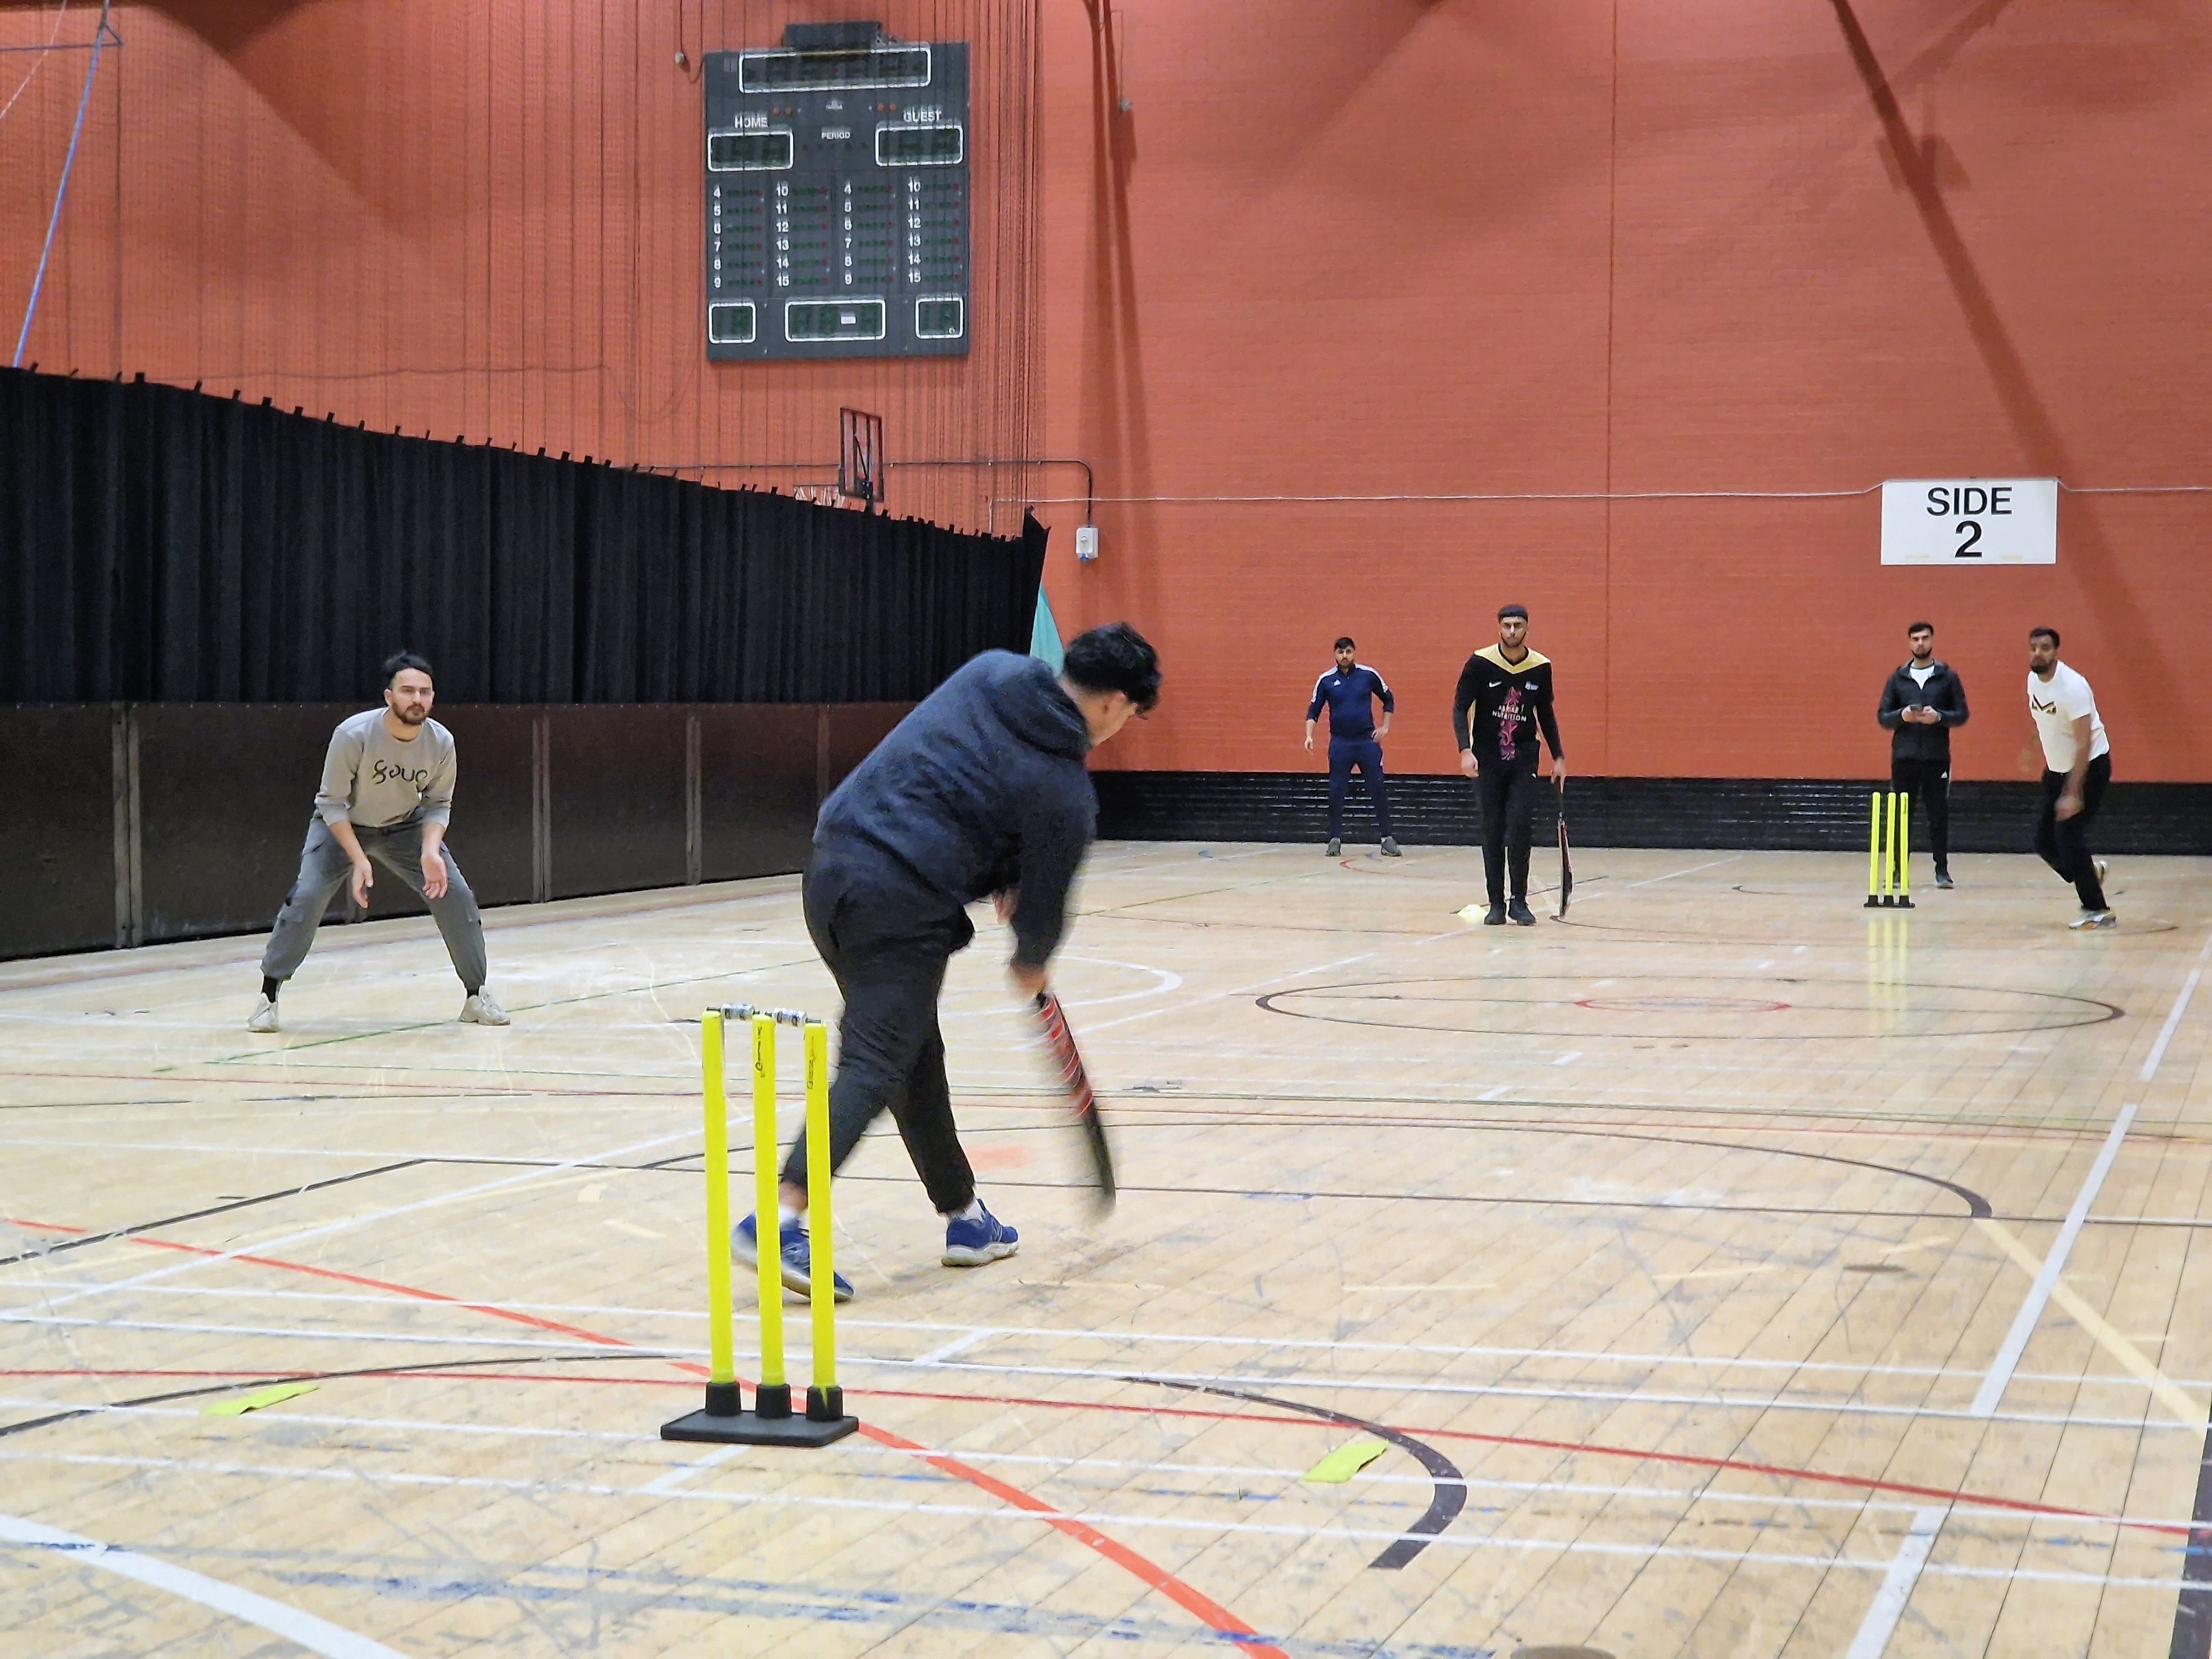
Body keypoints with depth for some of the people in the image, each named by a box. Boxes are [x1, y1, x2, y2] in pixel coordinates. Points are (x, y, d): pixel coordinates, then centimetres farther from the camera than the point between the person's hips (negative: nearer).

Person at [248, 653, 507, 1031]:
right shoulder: (353, 735, -31)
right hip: (342, 827, -3)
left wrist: (430, 851, -25)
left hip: (406, 828, 3)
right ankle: (268, 996, -8)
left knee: (456, 897, -7)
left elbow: (438, 804, -7)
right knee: (306, 897, -21)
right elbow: (332, 803, -21)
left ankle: (475, 996, 10)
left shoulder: (441, 742, -21)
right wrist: (358, 859, -30)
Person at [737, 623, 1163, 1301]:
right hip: (904, 906, -8)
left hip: (833, 867, 8)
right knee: (874, 1068, -7)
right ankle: (779, 1219, -23)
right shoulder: (1064, 791, -6)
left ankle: (966, 1218, 31)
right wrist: (1030, 964, 25)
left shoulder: (990, 673, 10)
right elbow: (1046, 903, 3)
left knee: (916, 1057, 19)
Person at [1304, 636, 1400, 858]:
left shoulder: (1368, 675, -1)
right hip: (1340, 743, 0)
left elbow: (1389, 700, 11)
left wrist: (1385, 727, 2)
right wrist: (1309, 736, -10)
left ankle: (1387, 838, 4)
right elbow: (1313, 711, 4)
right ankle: (1335, 839, 9)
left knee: (1379, 789, -2)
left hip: (1367, 740, 0)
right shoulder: (1326, 680, 0)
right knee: (1336, 792, 0)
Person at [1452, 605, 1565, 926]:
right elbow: (1460, 708, -8)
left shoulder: (1541, 667, -1)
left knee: (1519, 830, -10)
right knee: (1492, 832, 1)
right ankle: (1496, 904, 9)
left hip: (1523, 758, 1)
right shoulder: (1480, 663, -9)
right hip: (1488, 760, -1)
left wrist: (1558, 757, 11)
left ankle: (1519, 902, -1)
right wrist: (1465, 750, -21)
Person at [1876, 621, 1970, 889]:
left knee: (1939, 814, 0)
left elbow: (1962, 714, 2)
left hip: (1937, 757, -1)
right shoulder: (1897, 679, 8)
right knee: (1901, 815, 2)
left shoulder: (1948, 677, 4)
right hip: (1904, 756, 1)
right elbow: (1882, 716, 6)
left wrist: (1939, 716, -17)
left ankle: (1942, 870, 7)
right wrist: (1901, 715, -14)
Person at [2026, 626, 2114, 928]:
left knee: (2069, 834, -13)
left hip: (2089, 766, -8)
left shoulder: (2072, 686, -26)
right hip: (2057, 767, 8)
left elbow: (2084, 744, -27)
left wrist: (2072, 793, -31)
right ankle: (2090, 871, 31)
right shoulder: (2034, 679, -3)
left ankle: (2097, 911, -3)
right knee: (2044, 841, 6)